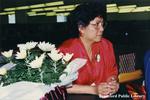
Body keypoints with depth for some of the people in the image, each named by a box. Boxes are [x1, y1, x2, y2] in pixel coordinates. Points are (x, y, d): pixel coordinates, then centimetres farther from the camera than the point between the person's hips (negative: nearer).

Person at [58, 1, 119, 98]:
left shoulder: (107, 45, 0)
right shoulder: (66, 49, -14)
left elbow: (112, 72, 10)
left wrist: (112, 83, -11)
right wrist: (94, 90, -21)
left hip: (105, 96, 5)